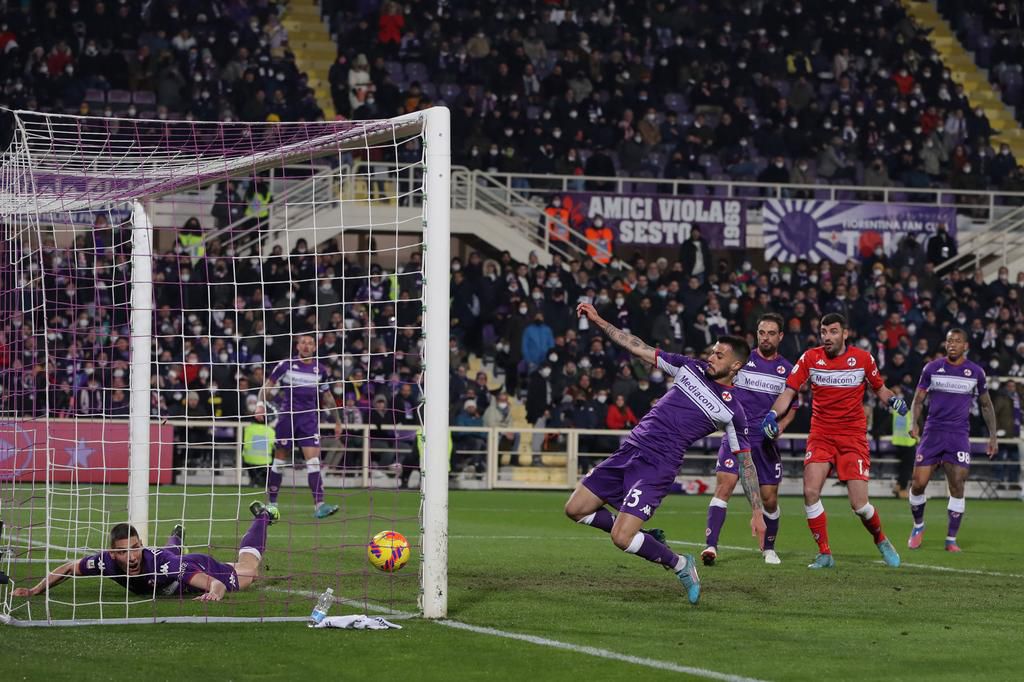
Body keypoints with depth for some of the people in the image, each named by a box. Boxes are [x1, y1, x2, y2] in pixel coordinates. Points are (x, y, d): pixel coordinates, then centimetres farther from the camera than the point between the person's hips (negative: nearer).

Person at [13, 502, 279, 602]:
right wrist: (35, 590, -28)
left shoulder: (162, 564, -51)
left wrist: (215, 594, -79)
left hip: (199, 567, -4)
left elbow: (215, 583, -57)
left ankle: (262, 516, 52)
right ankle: (176, 538, 79)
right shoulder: (106, 562, -39)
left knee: (247, 570, 26)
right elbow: (68, 568, -20)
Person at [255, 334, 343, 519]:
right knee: (280, 459, 5)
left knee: (313, 459, -12)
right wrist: (260, 404, -13)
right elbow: (268, 385, 3)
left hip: (309, 419, 1)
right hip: (287, 417, -1)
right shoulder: (286, 365, 1)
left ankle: (319, 505, -19)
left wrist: (337, 421, 20)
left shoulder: (320, 370, 9)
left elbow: (327, 397, 19)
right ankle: (271, 502, 18)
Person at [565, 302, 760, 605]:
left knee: (622, 539, -19)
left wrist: (757, 511, -2)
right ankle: (647, 538, 20)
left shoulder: (732, 411, -4)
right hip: (628, 452, 7)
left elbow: (746, 461, 1)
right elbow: (640, 349, 12)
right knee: (575, 510, 6)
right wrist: (598, 321, 7)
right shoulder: (690, 368, 9)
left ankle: (680, 565, 8)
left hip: (657, 467, -7)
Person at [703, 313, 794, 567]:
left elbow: (791, 407, 17)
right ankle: (711, 546, -24)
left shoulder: (786, 369, 8)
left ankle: (769, 548, 29)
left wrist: (778, 427, -2)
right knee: (724, 486, -19)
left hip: (766, 441, 2)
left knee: (769, 499, 6)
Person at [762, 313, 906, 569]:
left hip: (853, 436, -2)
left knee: (859, 503, -9)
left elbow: (879, 388, 13)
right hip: (821, 435, 2)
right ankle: (824, 553, -2)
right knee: (811, 492, -16)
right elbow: (789, 392, -2)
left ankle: (881, 540, 22)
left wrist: (891, 399, -8)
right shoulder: (810, 358, -2)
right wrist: (773, 414, -19)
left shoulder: (862, 358, -2)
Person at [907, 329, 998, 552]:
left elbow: (986, 405, 15)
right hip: (932, 432, 0)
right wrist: (915, 423, -10)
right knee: (918, 484, -5)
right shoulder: (932, 368, 4)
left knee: (957, 487, -9)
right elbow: (918, 400, 7)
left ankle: (951, 539, -1)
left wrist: (993, 436, 11)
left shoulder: (976, 372, 5)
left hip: (959, 435, 0)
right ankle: (918, 526, 21)